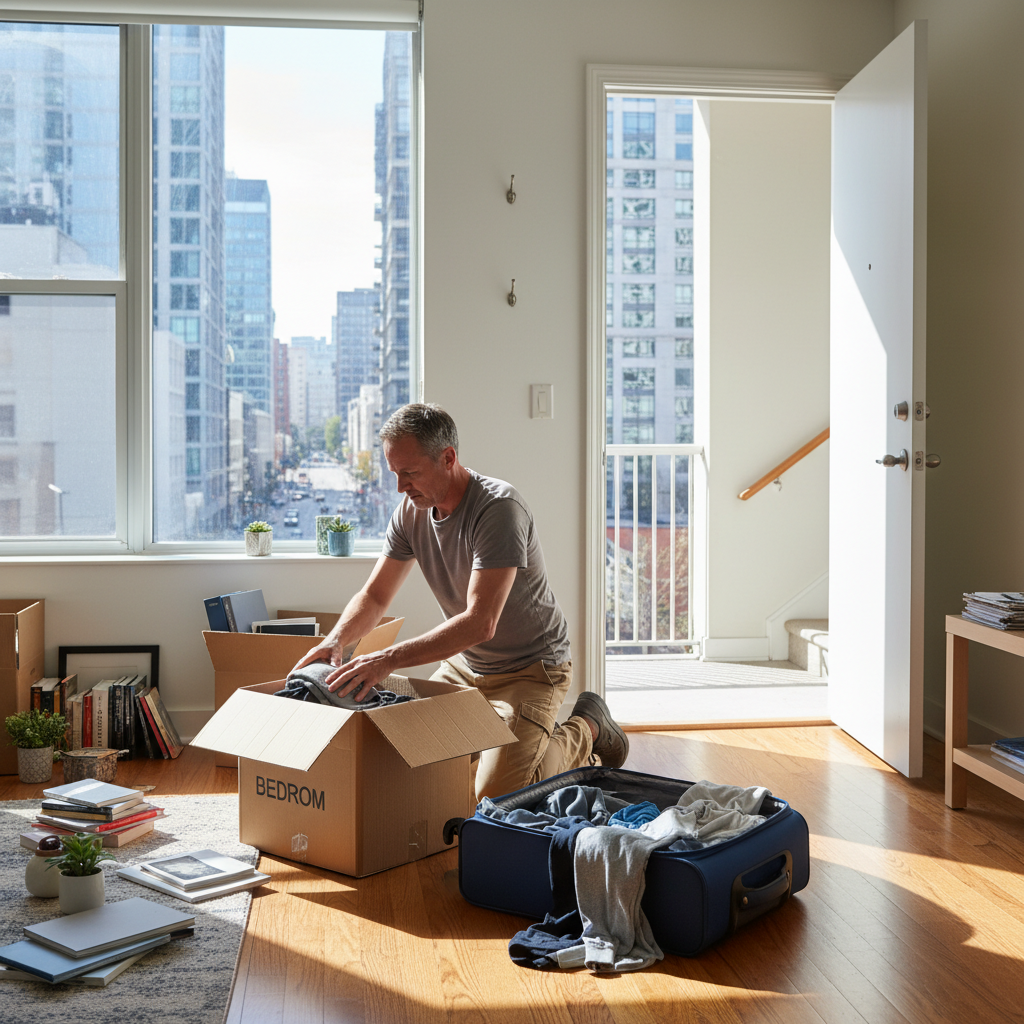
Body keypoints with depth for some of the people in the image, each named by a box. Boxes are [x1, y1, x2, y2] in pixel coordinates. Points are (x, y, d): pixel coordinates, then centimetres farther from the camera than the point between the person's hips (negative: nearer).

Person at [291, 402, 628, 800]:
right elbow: (374, 596, 2)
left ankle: (586, 731, 10)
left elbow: (480, 623, -35)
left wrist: (389, 659, -40)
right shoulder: (410, 512, -4)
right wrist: (335, 640, -19)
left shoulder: (499, 507, -28)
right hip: (463, 665, 7)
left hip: (530, 669, -7)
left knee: (496, 795, -18)